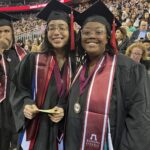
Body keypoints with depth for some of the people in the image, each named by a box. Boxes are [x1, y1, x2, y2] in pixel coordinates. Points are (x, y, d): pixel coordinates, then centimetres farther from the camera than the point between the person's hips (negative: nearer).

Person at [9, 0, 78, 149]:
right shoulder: (32, 60, -2)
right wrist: (26, 105, -15)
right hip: (36, 131, 0)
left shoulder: (76, 64, -2)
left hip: (64, 132, 1)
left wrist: (66, 110, -14)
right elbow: (18, 89, 3)